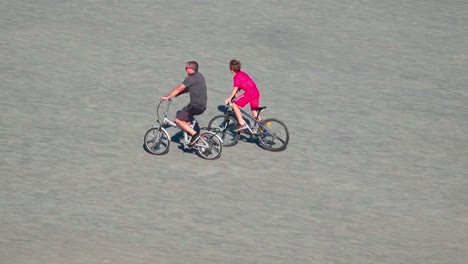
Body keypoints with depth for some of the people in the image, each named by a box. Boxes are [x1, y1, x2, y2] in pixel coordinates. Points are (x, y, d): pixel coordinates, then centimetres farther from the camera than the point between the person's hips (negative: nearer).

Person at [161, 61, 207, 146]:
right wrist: (176, 94, 17)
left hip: (195, 106, -10)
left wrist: (167, 97, -1)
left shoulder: (191, 78, -14)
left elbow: (179, 88, -10)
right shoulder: (199, 76, 14)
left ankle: (194, 134, -9)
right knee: (186, 118, 27)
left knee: (178, 120, -3)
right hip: (202, 105, 10)